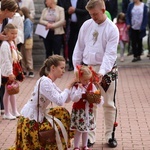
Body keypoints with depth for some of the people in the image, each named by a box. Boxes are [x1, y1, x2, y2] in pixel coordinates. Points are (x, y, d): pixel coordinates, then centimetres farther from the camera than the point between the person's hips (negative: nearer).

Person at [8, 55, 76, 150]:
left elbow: (64, 98, 6)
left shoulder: (49, 82, 7)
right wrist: (68, 87, -17)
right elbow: (59, 101, -27)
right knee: (58, 128, -9)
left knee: (62, 113, 12)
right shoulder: (45, 82, -21)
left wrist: (72, 87, -5)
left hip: (38, 115, 9)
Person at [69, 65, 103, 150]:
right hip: (78, 112, -5)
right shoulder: (76, 87, -15)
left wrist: (98, 101, -18)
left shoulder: (92, 86, 1)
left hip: (88, 111, 5)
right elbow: (73, 98, -25)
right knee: (78, 130, 2)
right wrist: (80, 89, -31)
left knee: (86, 130, 16)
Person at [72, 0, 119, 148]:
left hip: (106, 71, -4)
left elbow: (110, 54, -17)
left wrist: (102, 72, -28)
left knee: (109, 104, 5)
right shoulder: (86, 25, 3)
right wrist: (77, 67, 8)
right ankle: (89, 136, 16)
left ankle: (110, 135, 16)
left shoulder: (112, 29, -10)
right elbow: (79, 48, 10)